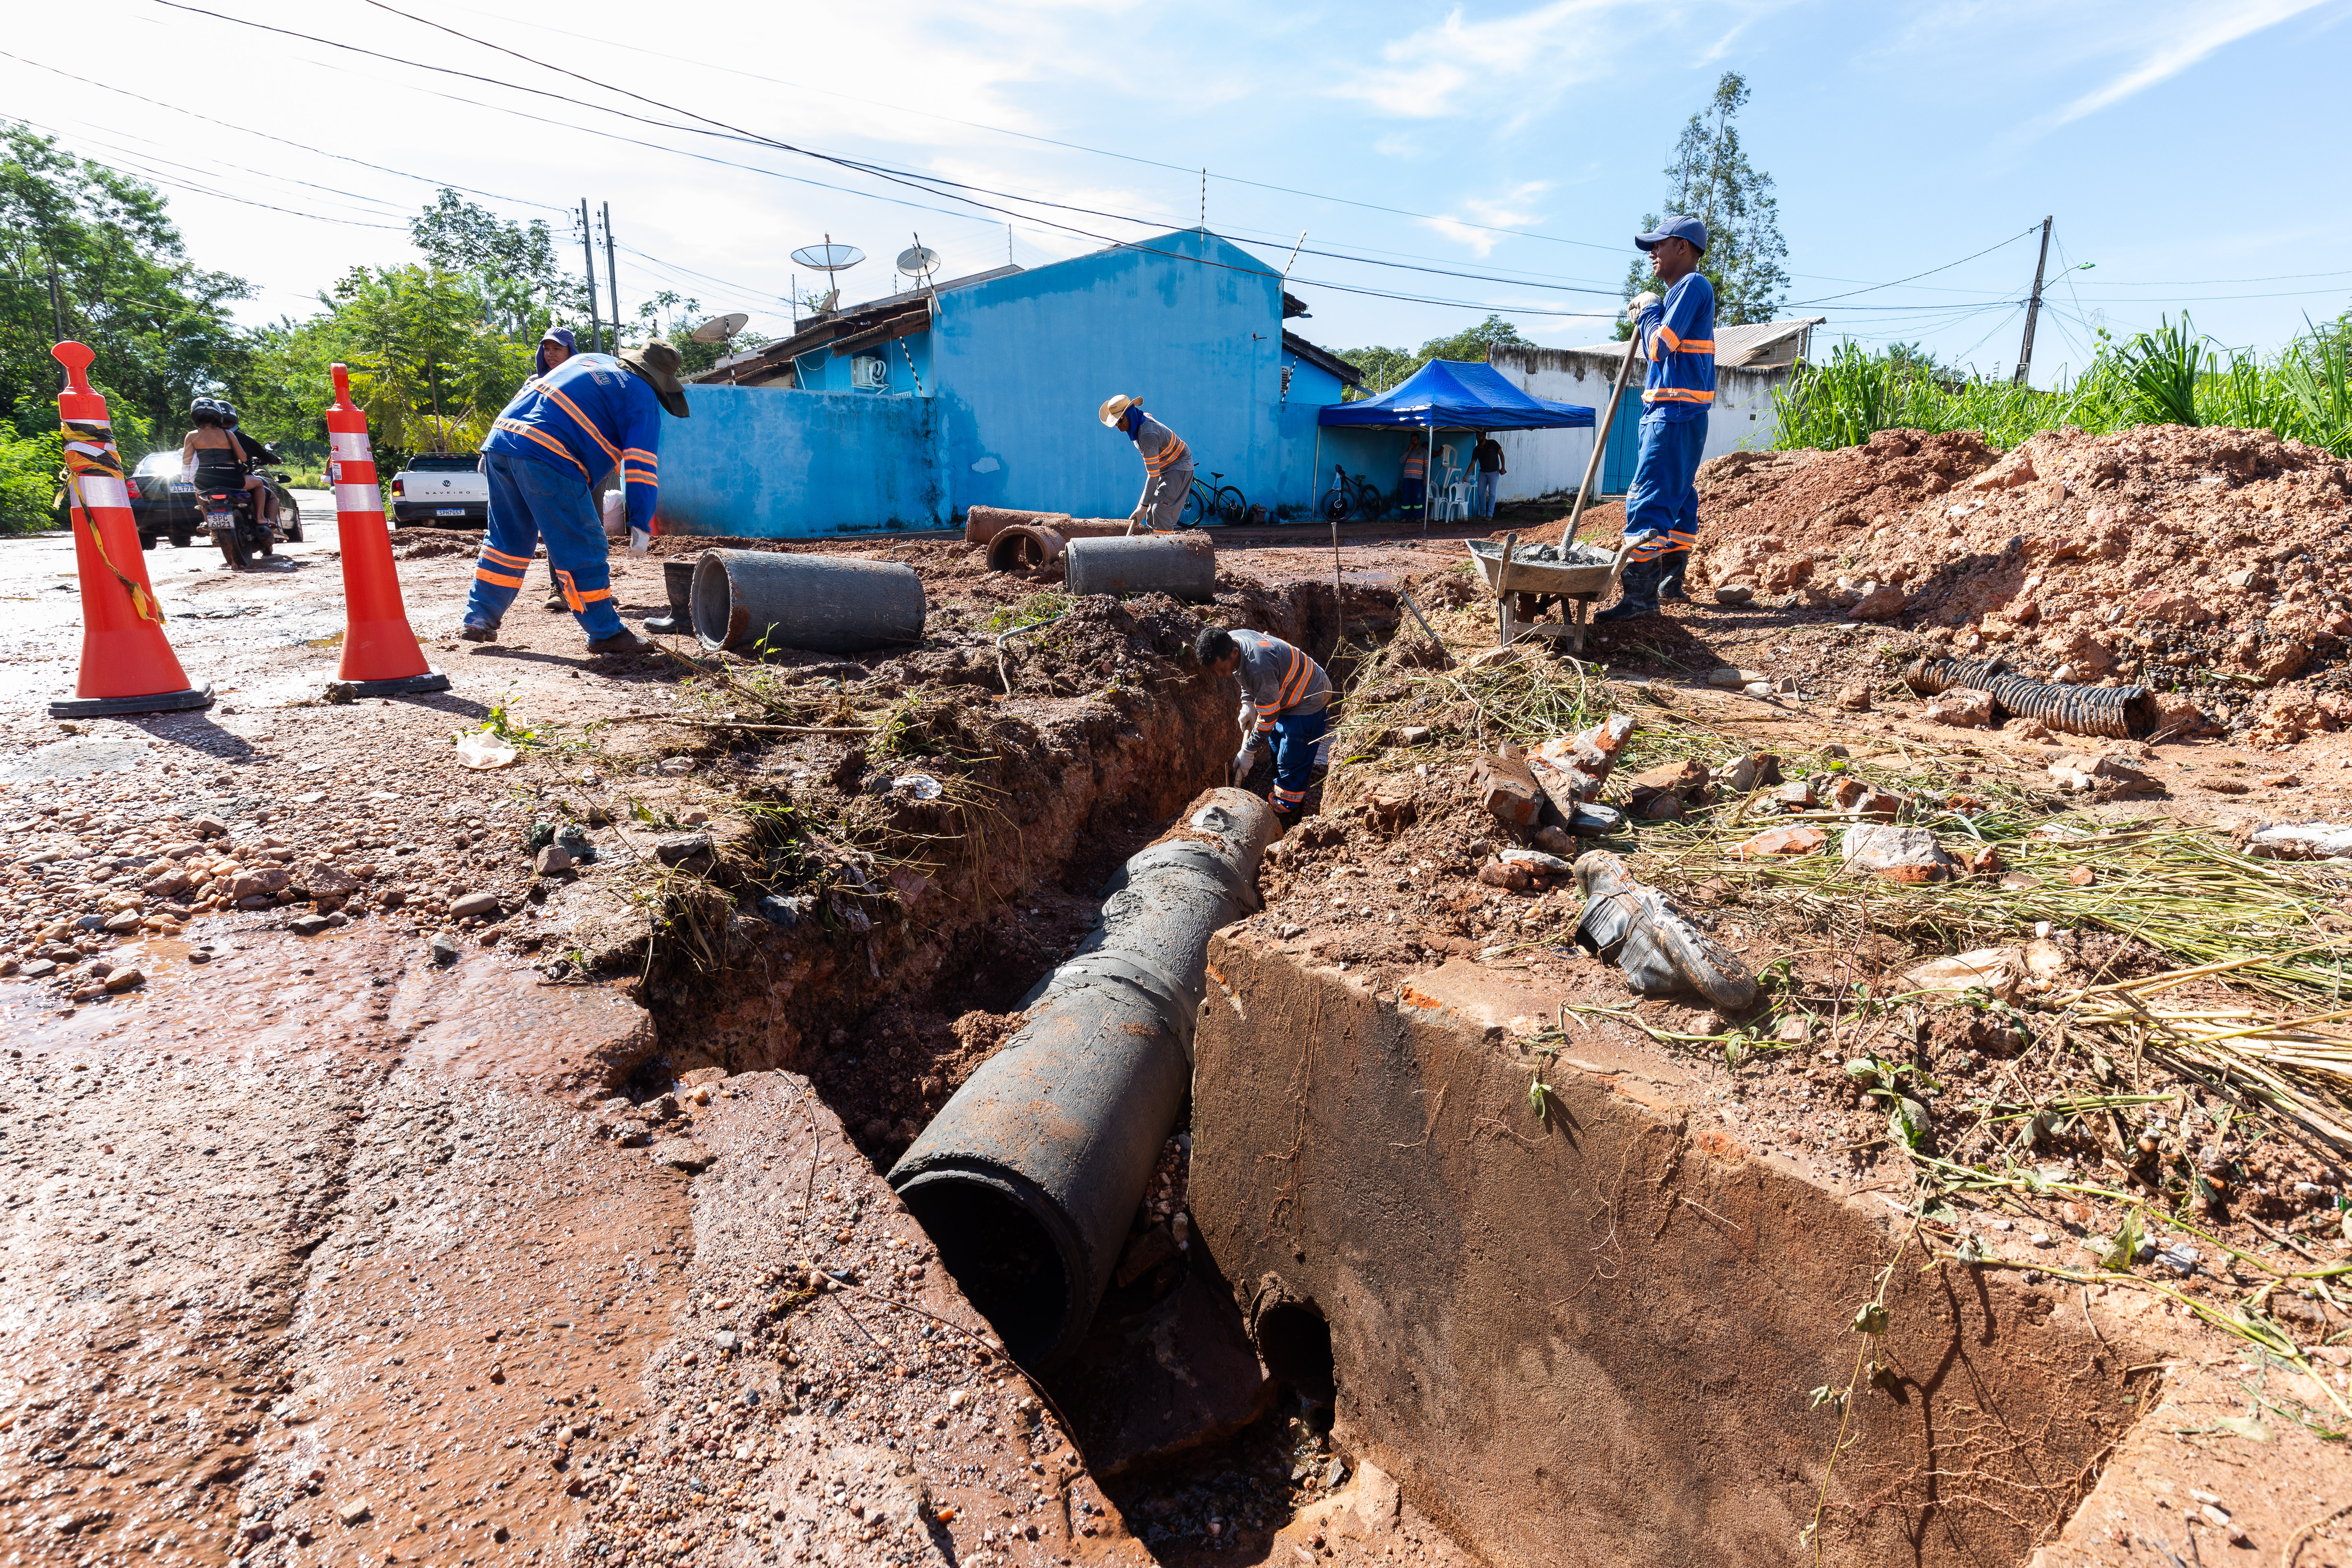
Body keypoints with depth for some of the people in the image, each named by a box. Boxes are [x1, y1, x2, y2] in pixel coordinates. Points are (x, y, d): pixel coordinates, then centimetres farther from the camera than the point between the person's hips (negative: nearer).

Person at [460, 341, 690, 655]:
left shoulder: (588, 359, 27)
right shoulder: (642, 397, 3)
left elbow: (531, 388, 30)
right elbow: (641, 462, -6)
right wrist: (640, 523, -8)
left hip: (500, 438, 8)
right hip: (547, 456, -8)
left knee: (508, 539, 20)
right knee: (583, 548, 0)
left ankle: (478, 620, 25)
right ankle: (606, 634, 5)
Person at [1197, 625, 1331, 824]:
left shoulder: (1259, 668, -41)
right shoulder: (1230, 641, -14)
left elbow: (1268, 718, -29)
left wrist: (1248, 752, -20)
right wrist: (1248, 704, -5)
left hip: (1309, 702, -10)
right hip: (1284, 698, 10)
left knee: (1291, 764, -6)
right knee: (1277, 752, 21)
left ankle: (1283, 818, 8)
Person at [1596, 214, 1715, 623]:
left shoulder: (1693, 284, -8)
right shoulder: (1684, 290, 23)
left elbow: (1660, 346, -17)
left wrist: (1648, 309, -1)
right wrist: (1648, 315, 12)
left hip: (1674, 413, -11)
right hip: (1673, 411, 11)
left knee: (1648, 500, -17)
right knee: (1679, 496, 15)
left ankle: (1640, 594, -21)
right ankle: (1671, 577, 24)